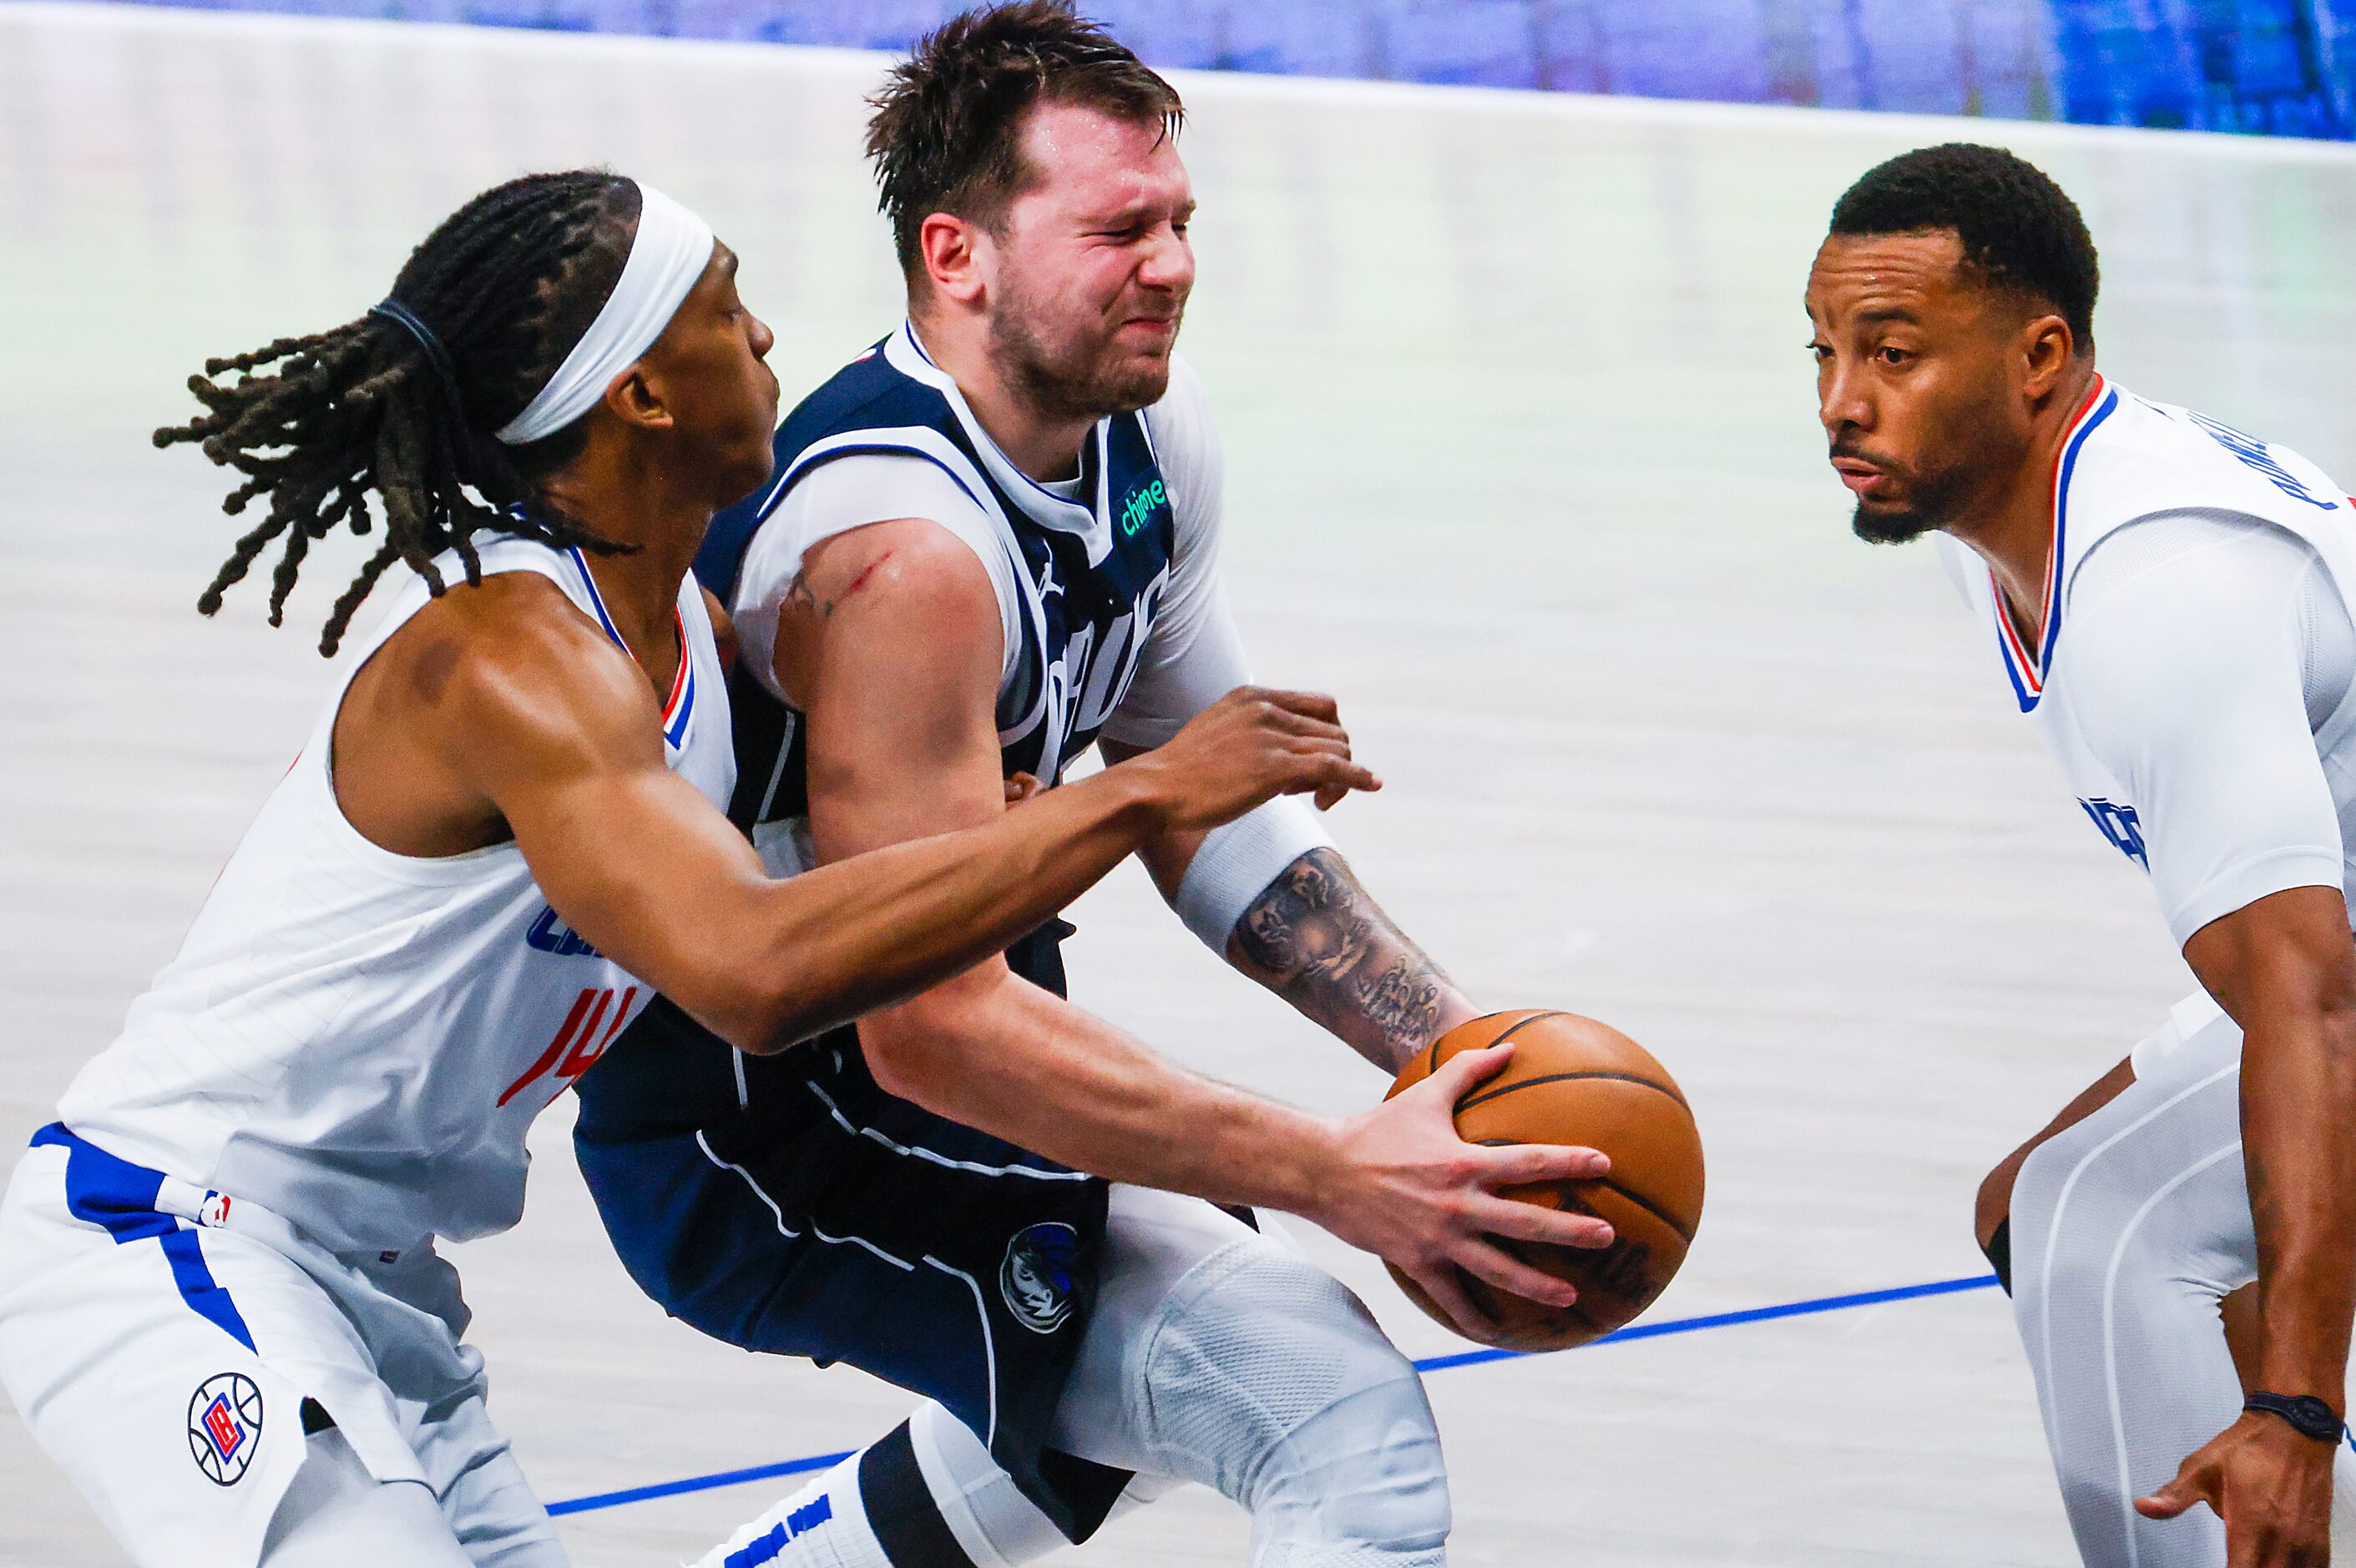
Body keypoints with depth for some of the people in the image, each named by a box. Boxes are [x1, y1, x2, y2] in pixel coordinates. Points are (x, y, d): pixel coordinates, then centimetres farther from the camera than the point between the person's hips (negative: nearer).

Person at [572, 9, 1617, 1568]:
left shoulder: (1150, 445, 1)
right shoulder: (905, 547, -29)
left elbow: (1206, 810, 13)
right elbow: (929, 1023, -33)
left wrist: (1455, 1050, -1)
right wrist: (1336, 1177, -33)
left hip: (929, 1062, 10)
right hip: (764, 1135, -10)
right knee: (1358, 1443, -22)